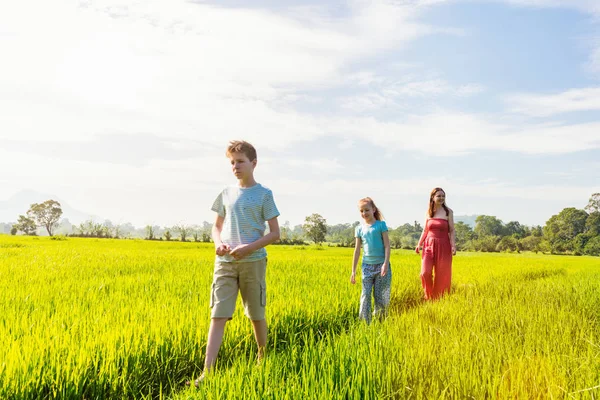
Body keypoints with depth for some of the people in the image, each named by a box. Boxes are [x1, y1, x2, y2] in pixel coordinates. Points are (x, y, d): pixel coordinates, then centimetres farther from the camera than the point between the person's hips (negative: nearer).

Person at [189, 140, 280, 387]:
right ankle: (207, 371, -9)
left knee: (256, 315, 10)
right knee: (218, 315, -6)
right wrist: (218, 243, -5)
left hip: (253, 262, -3)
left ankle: (263, 359, 31)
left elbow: (275, 233, -3)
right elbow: (216, 227, 18)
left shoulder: (264, 194, -2)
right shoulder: (226, 194, 10)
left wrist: (249, 247, -17)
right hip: (225, 262, 3)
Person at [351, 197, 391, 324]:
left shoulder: (381, 224, 0)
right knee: (366, 294, -5)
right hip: (367, 265, 2)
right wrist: (353, 271, 9)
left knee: (379, 295, 1)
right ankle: (364, 323, -2)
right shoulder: (360, 228, 8)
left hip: (381, 265, -2)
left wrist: (386, 263, -15)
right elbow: (357, 250, 11)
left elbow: (387, 245, -4)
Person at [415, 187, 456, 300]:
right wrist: (419, 244, 3)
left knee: (442, 276, 3)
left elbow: (452, 230, 0)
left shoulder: (448, 212, 0)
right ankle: (429, 297, 10)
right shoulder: (429, 211, 7)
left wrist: (453, 245, -12)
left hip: (443, 246, -2)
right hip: (429, 245, 2)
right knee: (425, 273, -11)